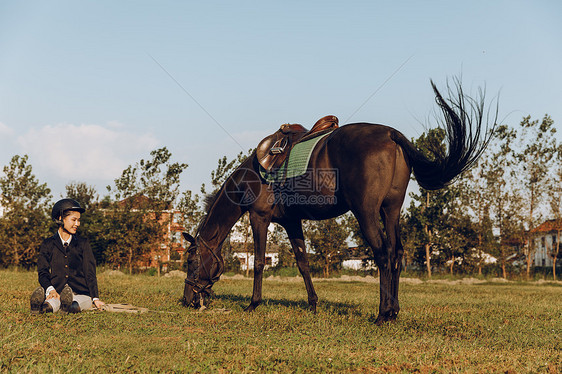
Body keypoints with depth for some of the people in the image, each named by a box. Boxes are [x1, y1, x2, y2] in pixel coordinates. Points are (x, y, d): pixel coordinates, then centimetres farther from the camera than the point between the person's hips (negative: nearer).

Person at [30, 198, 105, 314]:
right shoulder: (48, 244, 14)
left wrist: (95, 298, -7)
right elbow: (43, 272, 4)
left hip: (81, 293, 2)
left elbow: (90, 273, 9)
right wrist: (50, 289, -19)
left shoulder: (83, 244, 16)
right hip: (57, 291, -2)